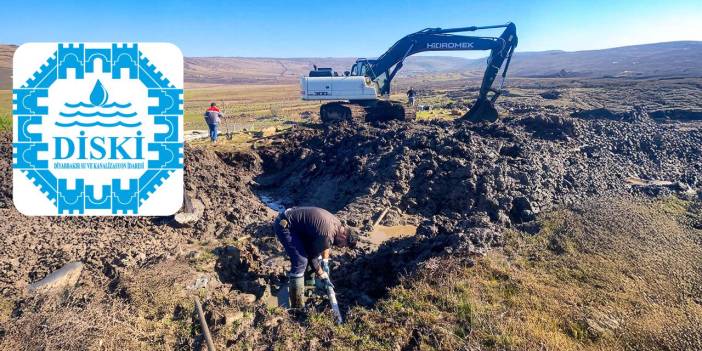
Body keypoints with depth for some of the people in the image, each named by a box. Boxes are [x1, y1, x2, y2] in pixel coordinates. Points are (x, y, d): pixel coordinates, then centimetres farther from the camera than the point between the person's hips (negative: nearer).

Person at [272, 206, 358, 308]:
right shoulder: (327, 234, -26)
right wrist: (323, 277, -1)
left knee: (312, 249, 14)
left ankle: (309, 283, 33)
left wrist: (325, 262, 17)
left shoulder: (337, 223, 1)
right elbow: (312, 256, -13)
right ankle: (297, 306, -8)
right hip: (284, 225, -10)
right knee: (301, 261, -16)